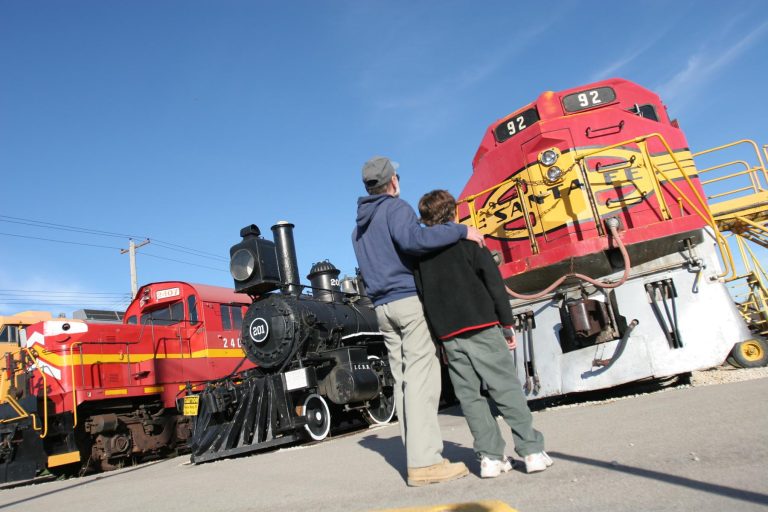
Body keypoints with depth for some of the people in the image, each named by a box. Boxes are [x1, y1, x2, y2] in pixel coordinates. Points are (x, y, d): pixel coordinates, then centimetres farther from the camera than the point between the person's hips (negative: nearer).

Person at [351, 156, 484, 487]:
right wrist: (461, 230, -17)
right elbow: (414, 239, -23)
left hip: (382, 307, 8)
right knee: (421, 378, -8)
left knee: (404, 381, 7)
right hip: (410, 300, -7)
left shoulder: (358, 227, 21)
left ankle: (417, 457, 9)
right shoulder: (395, 207, -4)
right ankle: (424, 462, -9)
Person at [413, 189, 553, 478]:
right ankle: (532, 451, 2)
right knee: (506, 388, 1)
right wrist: (508, 324, 1)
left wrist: (439, 334, 14)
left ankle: (490, 457, 8)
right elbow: (493, 282, -3)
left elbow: (422, 294, 10)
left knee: (469, 395, 7)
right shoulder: (467, 239, 2)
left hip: (447, 333, 3)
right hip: (481, 325, -3)